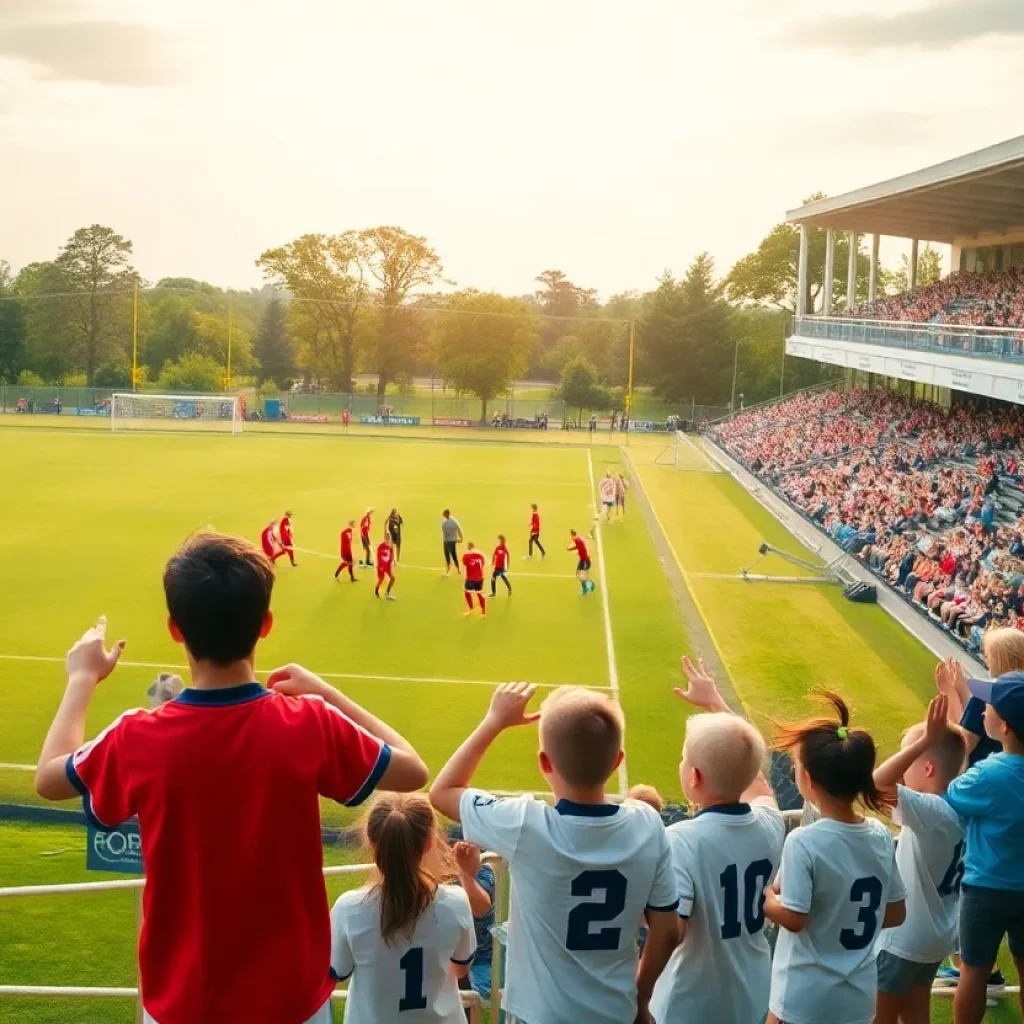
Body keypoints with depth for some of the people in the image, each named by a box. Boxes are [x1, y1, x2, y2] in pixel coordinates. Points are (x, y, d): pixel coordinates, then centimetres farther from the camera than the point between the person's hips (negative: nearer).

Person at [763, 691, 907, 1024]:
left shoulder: (804, 842, -22)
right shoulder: (881, 836, -4)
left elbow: (793, 919, -21)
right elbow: (896, 914, 4)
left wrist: (765, 895, -3)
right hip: (859, 997, 5)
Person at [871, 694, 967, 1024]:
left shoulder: (933, 811, -29)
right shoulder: (956, 809, -2)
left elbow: (876, 783, -43)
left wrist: (924, 741, -42)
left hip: (903, 937, -8)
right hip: (933, 935, 8)